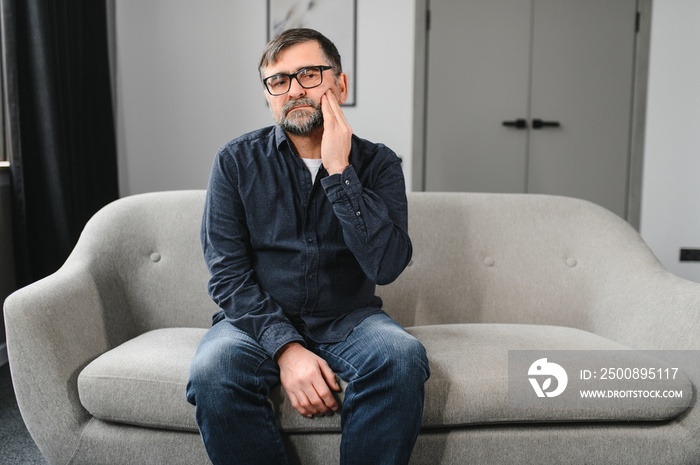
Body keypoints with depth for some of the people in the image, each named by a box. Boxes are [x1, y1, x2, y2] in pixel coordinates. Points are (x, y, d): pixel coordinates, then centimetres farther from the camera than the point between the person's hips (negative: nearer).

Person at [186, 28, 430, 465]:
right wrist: (285, 347, -21)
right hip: (260, 320, 0)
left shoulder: (378, 164, -1)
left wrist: (338, 171, -20)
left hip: (349, 319, 1)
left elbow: (387, 265, -16)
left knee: (403, 356, -30)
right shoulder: (237, 161, -1)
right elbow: (229, 274, -7)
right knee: (212, 372, -31)